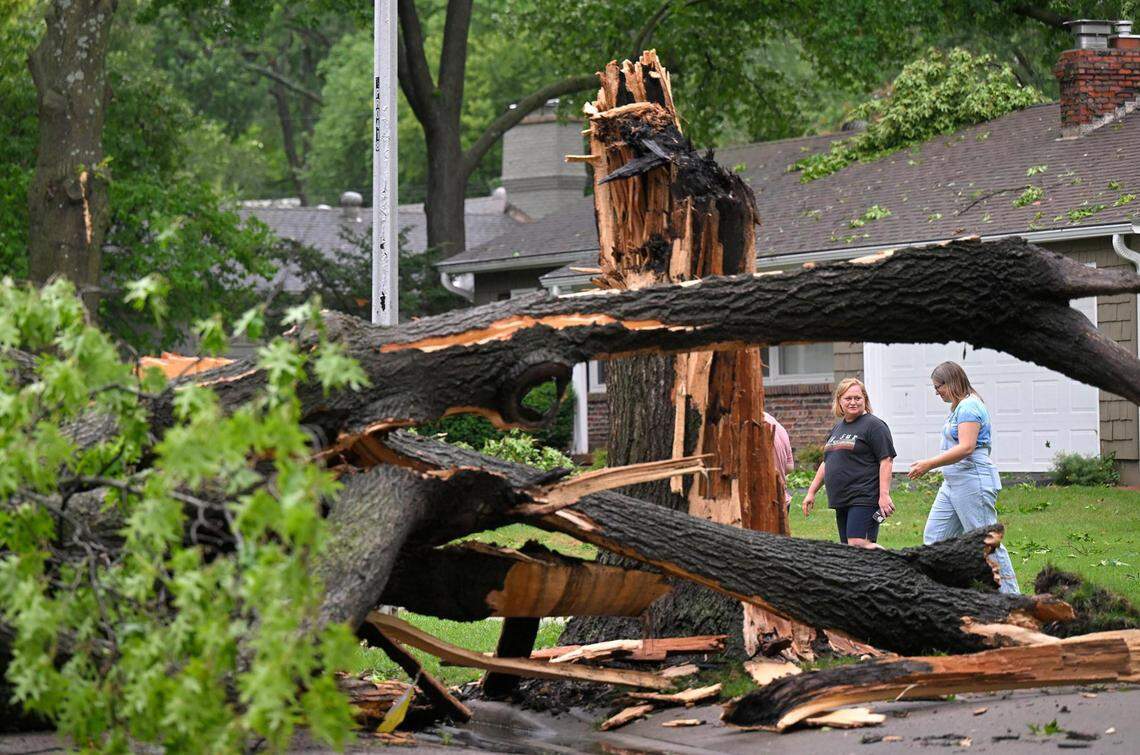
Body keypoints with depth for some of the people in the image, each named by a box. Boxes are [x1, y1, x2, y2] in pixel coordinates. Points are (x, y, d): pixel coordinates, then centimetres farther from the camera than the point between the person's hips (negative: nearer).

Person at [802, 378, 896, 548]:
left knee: (858, 545, -21)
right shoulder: (837, 428, 20)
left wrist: (884, 495, -20)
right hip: (842, 501, 8)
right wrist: (811, 491, 23)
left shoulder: (873, 425, -5)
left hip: (864, 498, -8)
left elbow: (886, 461, -12)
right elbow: (826, 463, 28)